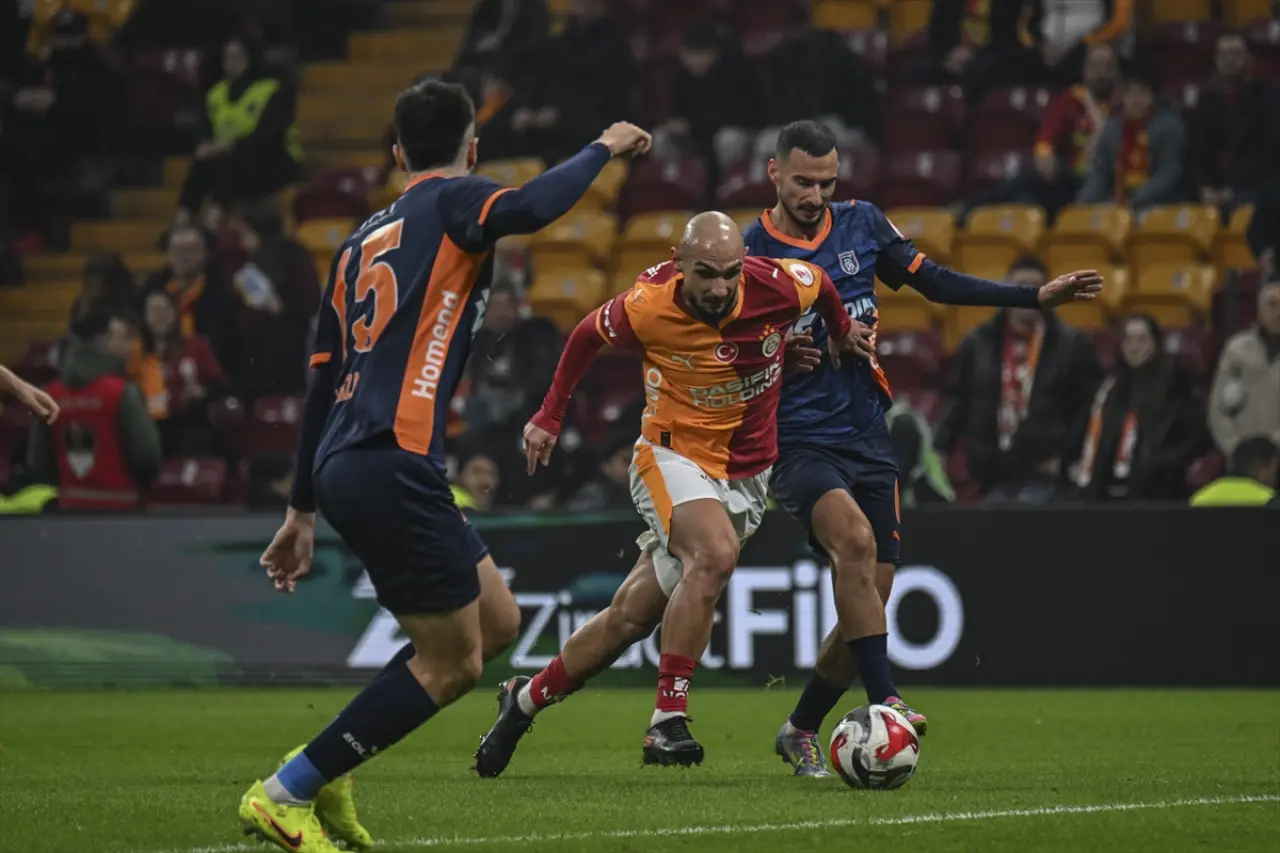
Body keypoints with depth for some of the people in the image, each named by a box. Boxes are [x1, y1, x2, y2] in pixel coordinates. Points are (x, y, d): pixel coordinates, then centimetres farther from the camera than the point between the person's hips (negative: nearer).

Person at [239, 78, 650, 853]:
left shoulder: (361, 242, 22)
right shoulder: (451, 201, -1)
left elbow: (322, 383, 23)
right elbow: (529, 209, -24)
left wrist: (303, 511, 27)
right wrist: (604, 149, -7)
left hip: (345, 467, 9)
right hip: (392, 463, -9)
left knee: (498, 621, 15)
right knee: (451, 661, -2)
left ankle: (324, 769, 14)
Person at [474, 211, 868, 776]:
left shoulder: (781, 286, -17)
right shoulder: (647, 308, -20)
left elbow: (820, 283, 8)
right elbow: (588, 334, 1)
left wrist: (843, 331, 24)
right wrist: (549, 416, 6)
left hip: (746, 475, 3)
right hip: (673, 458, -3)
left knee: (631, 616, 5)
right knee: (715, 554, -34)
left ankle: (525, 699, 25)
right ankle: (668, 719, -28)